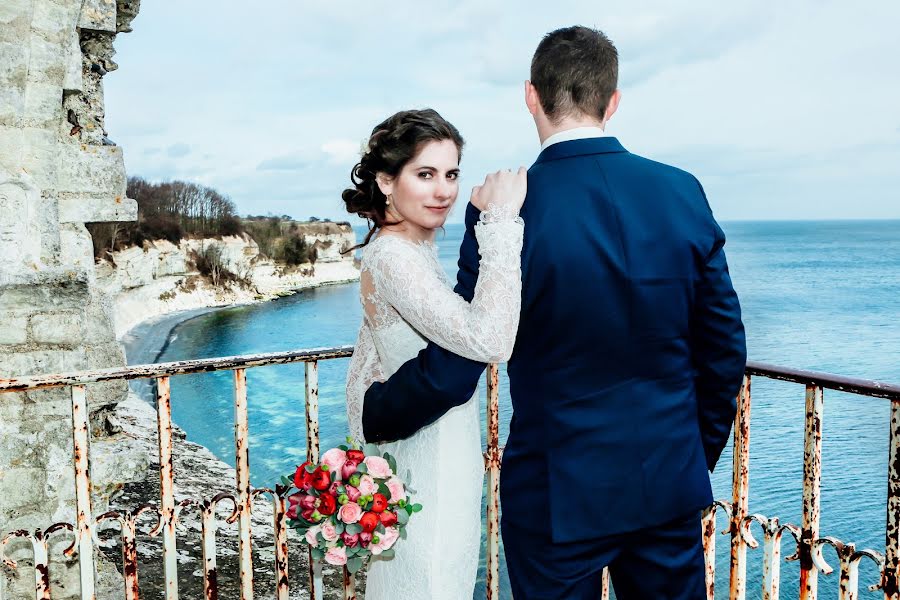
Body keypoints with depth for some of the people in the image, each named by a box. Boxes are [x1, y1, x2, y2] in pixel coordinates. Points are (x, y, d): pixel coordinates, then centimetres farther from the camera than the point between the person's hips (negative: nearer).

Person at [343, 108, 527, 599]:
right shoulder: (393, 256, -23)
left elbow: (363, 373, 14)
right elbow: (487, 339, -37)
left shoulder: (410, 252, 7)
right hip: (428, 475, -9)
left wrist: (373, 458, 21)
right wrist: (500, 221, -31)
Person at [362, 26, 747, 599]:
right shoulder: (683, 192, -6)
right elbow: (725, 350, 1)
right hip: (672, 484, 4)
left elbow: (450, 373, -14)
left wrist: (368, 412, 6)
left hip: (560, 494, -3)